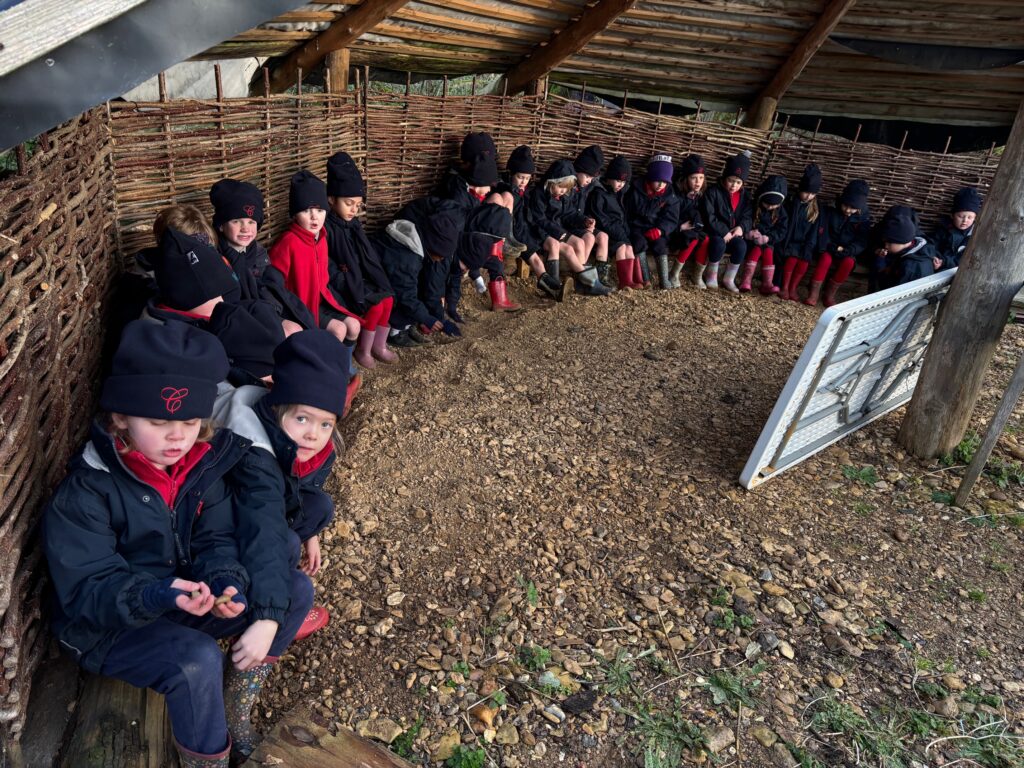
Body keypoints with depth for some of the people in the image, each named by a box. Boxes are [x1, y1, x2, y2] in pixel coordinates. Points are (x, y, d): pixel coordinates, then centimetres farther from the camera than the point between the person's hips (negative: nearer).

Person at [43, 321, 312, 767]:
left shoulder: (204, 463, -8)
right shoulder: (85, 493, -23)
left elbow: (217, 540, -6)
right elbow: (86, 592, -24)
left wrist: (226, 583, -29)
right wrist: (158, 595, -42)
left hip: (183, 599, 6)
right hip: (109, 626, -6)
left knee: (296, 591, -8)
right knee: (198, 661, -35)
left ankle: (236, 711, 4)